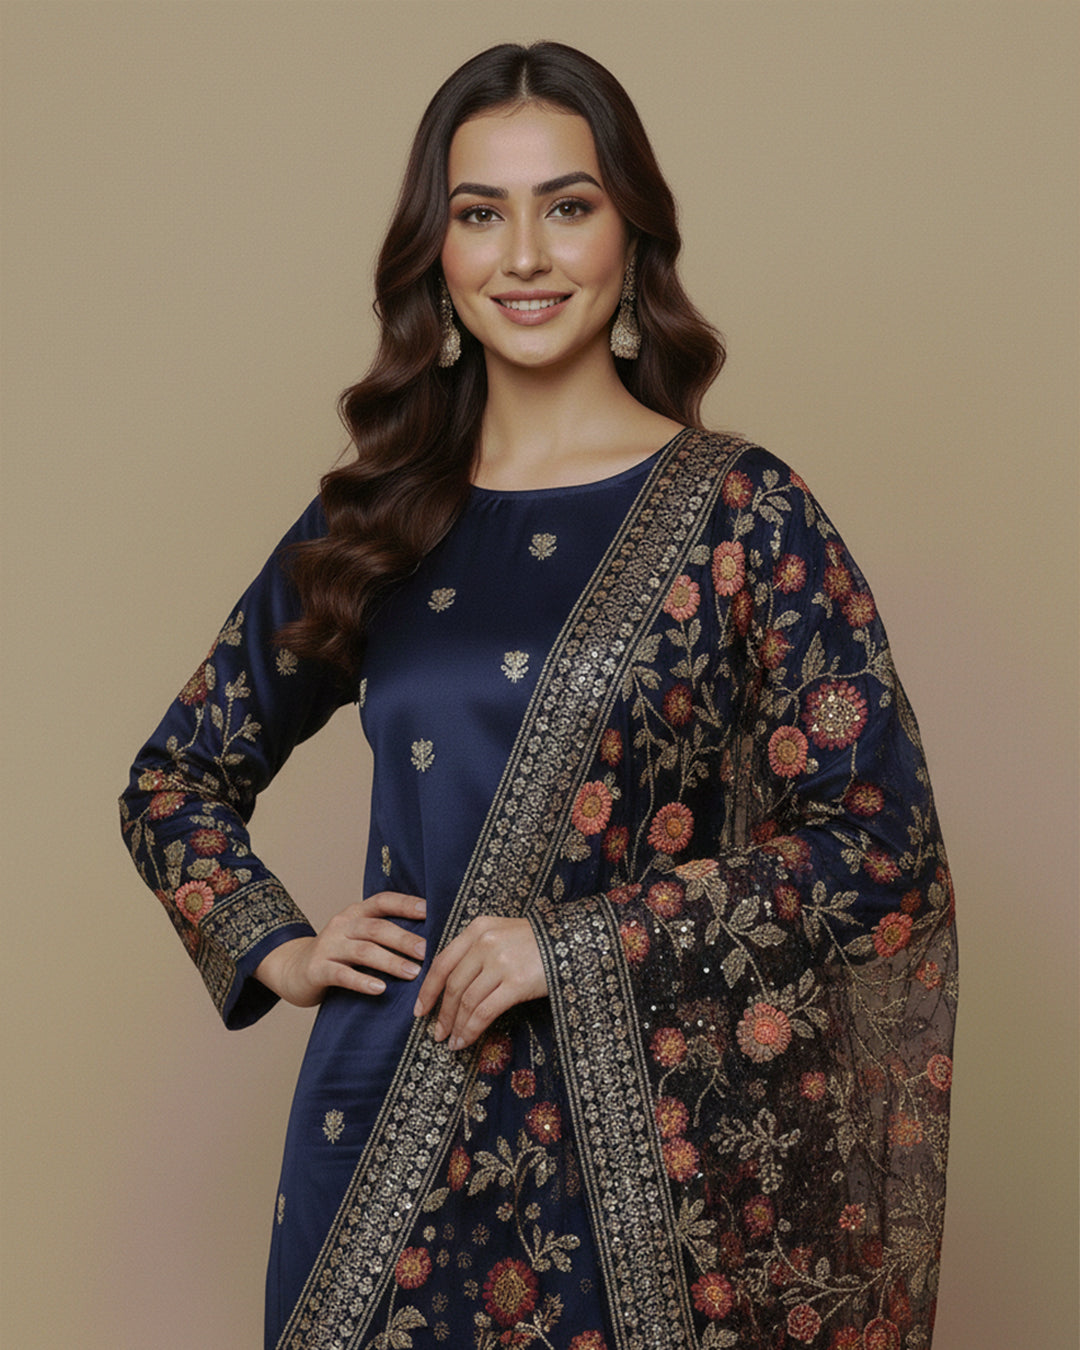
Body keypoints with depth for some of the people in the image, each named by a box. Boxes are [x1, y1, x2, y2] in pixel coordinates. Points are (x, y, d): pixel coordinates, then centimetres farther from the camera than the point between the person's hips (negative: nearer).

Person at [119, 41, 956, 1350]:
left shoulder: (741, 513, -4)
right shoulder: (370, 525, 6)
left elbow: (880, 836, -9)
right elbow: (176, 776, 18)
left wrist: (571, 945, -14)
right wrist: (275, 949, 1)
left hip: (645, 1130, -2)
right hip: (392, 1131, 3)